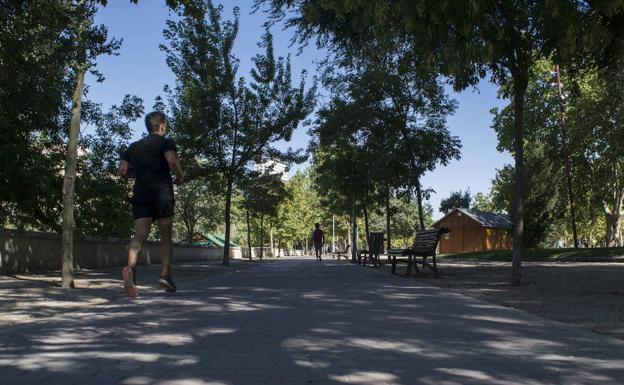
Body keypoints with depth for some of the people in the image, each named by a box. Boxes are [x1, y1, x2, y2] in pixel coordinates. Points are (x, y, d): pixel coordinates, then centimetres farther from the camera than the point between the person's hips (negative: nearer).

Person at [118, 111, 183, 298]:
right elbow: (172, 160, -16)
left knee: (140, 234, -10)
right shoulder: (166, 142, 4)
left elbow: (122, 170, 13)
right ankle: (165, 274, 3)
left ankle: (131, 266, -36)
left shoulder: (134, 146, 20)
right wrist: (179, 176, 0)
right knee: (166, 235, 10)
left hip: (140, 194, 3)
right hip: (162, 193, -3)